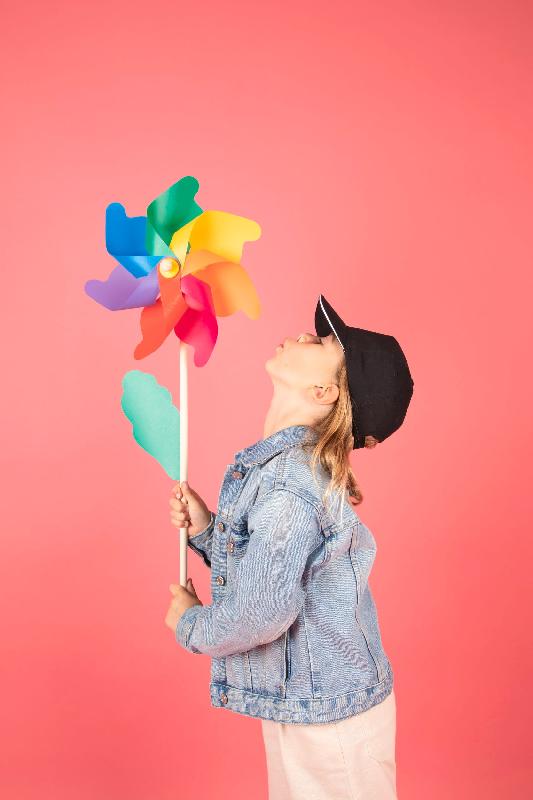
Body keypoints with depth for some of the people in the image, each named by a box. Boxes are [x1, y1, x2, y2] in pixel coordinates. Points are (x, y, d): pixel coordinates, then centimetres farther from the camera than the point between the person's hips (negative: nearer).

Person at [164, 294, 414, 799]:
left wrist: (190, 624, -12)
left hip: (326, 715, -8)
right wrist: (204, 530, -3)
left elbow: (262, 613, -30)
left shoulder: (287, 477, -27)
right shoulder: (292, 461, 1)